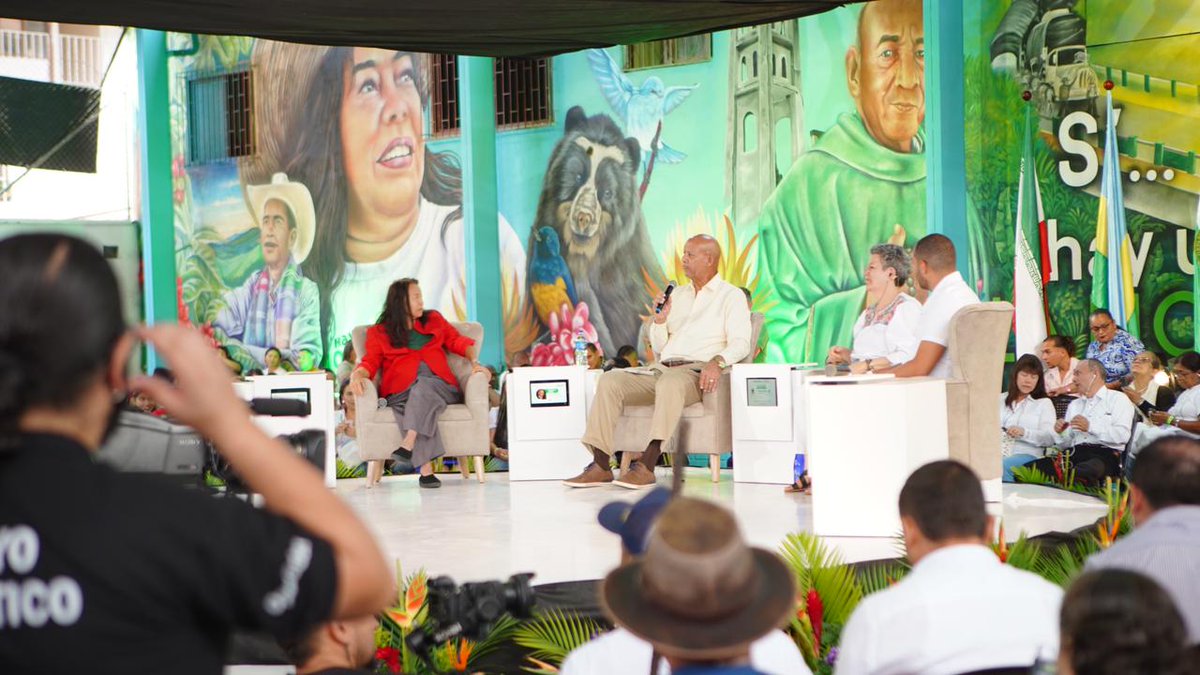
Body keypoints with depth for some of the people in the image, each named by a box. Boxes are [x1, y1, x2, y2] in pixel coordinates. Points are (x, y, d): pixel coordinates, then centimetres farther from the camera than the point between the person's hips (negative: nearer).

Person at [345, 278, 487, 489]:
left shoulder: (434, 319, 25)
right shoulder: (379, 333, 17)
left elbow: (459, 342, 21)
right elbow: (370, 362, 5)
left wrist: (475, 362, 1)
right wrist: (357, 376, -18)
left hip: (439, 386, 1)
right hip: (402, 392, -1)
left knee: (424, 387, -36)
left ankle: (409, 444, -48)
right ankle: (426, 469, -46)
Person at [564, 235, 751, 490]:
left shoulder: (731, 296, 7)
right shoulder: (678, 294, 25)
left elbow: (740, 343, -8)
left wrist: (718, 361, -28)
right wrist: (660, 319, 7)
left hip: (696, 372, -7)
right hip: (661, 370, 7)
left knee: (671, 381, -40)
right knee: (610, 380, -17)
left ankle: (646, 465, -46)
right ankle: (600, 465, -25)